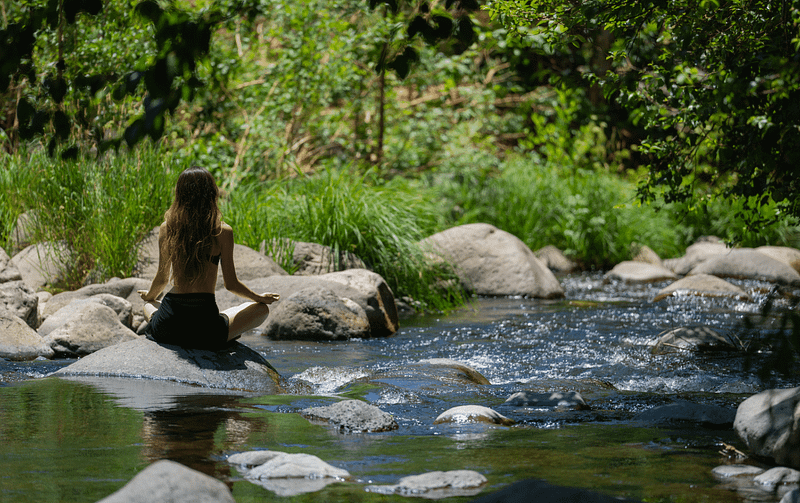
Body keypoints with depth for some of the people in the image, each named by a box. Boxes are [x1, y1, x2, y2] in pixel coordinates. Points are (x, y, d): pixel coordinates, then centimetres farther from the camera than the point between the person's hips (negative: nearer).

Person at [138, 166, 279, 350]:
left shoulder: (167, 229, 0)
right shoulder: (222, 233, -7)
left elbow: (162, 278, 9)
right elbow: (231, 284, 0)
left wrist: (149, 297, 32)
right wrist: (260, 298, 20)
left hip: (166, 328, 3)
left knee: (149, 304, 40)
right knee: (261, 309, 22)